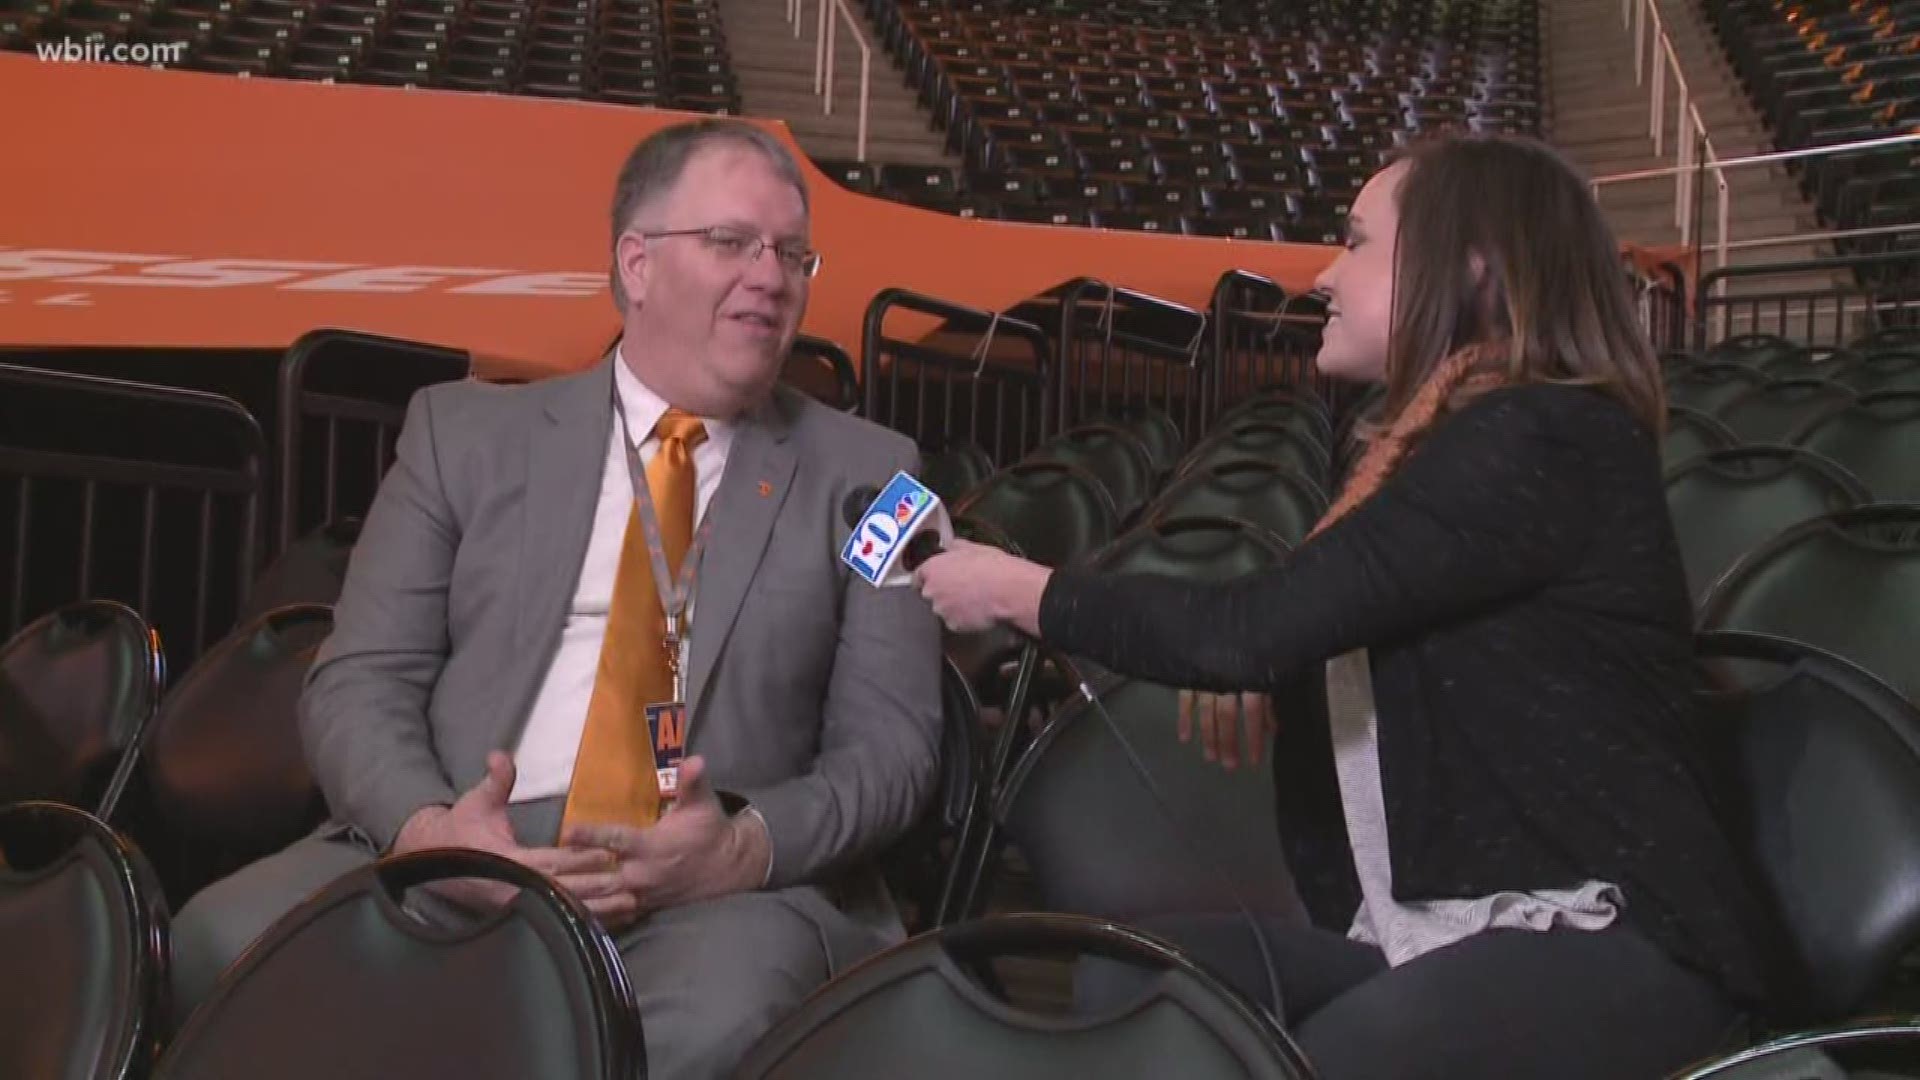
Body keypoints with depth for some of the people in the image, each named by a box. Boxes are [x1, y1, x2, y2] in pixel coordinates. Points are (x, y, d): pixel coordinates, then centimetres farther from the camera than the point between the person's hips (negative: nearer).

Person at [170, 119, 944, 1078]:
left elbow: (892, 742, 5)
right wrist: (427, 828, -15)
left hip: (723, 887, -1)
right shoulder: (468, 432, 13)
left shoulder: (865, 474, 11)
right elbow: (357, 681, 7)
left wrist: (749, 846, -15)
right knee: (229, 938, -26)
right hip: (458, 856, 2)